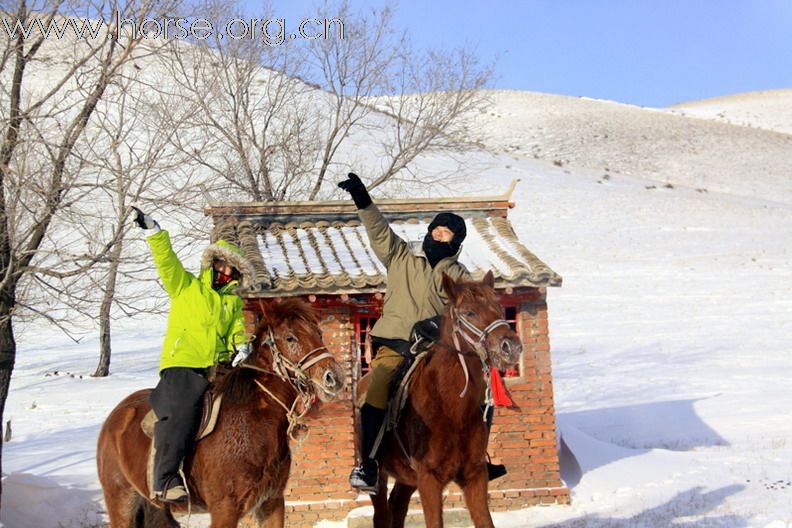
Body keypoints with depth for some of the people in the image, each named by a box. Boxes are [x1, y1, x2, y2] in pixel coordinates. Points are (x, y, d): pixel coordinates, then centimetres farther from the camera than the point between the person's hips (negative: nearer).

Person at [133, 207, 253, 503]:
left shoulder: (234, 300, 26)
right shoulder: (186, 286, 15)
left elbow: (237, 329, 17)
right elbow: (166, 261, 3)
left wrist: (241, 346, -6)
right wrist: (153, 232, -11)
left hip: (218, 368, 5)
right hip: (182, 364, -5)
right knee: (181, 415, -21)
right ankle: (165, 480, -24)